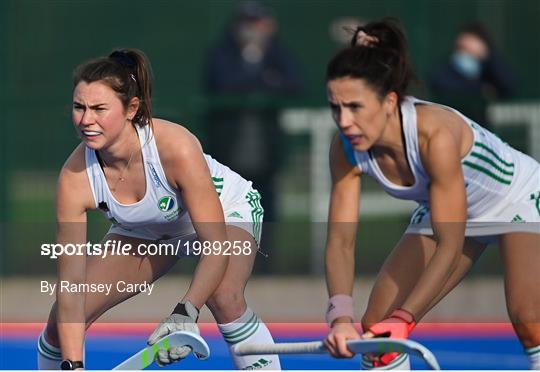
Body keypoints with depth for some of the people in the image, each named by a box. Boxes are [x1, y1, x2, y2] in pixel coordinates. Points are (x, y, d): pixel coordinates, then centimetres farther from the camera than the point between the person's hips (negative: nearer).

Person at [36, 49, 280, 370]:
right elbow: (71, 284, -27)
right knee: (64, 318, -7)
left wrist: (185, 314, -50)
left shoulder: (176, 147, -39)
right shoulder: (75, 178, -30)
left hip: (226, 209, -3)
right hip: (142, 230, 4)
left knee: (225, 299, -33)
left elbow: (217, 246, -35)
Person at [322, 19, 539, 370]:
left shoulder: (435, 134, -39)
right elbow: (340, 241, -22)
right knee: (376, 327, -5)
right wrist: (341, 317, -39)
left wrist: (403, 318, -44)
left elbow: (449, 246, -37)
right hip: (442, 215, 6)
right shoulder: (347, 150, -23)